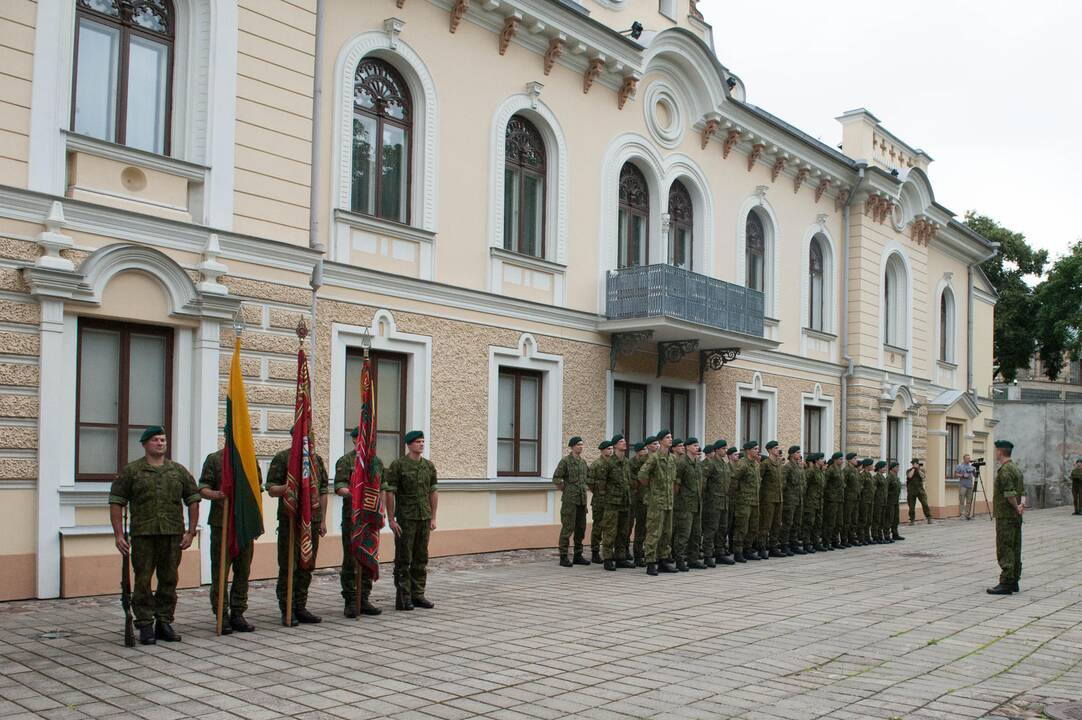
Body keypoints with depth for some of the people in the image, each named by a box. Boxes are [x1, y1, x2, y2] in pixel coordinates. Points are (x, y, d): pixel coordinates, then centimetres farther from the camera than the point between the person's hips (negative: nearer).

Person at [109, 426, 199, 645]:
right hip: (143, 536, -2)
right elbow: (116, 502, 1)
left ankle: (164, 623, 18)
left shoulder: (179, 471, 11)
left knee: (169, 581, 8)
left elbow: (193, 500, 13)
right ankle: (145, 625, 9)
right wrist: (118, 534, -6)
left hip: (173, 535, 3)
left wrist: (191, 532, 5)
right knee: (142, 581, 0)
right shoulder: (131, 471, 3)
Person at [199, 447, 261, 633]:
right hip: (221, 523, -4)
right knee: (220, 571, 0)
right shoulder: (214, 459, 0)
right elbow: (202, 489, -3)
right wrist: (215, 494, -25)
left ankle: (238, 614, 15)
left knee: (243, 571, 7)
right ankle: (222, 616, 7)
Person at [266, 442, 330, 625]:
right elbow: (271, 490, -5)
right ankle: (287, 611, 6)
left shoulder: (317, 459, 14)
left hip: (312, 520, 5)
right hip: (290, 520, -5)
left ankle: (300, 608, 18)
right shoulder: (282, 458, -2)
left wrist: (323, 520, 12)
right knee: (288, 567, -1)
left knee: (306, 567, 9)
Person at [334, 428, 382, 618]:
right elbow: (338, 487, -12)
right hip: (352, 518, -5)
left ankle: (364, 600, 17)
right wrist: (351, 493, -32)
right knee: (350, 561, -4)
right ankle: (350, 602, 3)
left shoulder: (377, 462, 15)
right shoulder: (346, 461, -3)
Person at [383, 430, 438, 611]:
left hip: (424, 518, 5)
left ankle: (417, 595, 17)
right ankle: (403, 597, 6)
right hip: (405, 519, -5)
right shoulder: (398, 465, -6)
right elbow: (389, 493, -8)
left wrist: (433, 518, 9)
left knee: (421, 559, 9)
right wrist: (391, 519, -12)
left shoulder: (429, 465, 9)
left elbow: (433, 492, 13)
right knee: (403, 559, 0)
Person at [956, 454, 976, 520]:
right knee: (962, 501, -9)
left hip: (970, 485, 5)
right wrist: (962, 476, -16)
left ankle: (968, 515, 9)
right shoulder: (959, 466, 1)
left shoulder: (971, 466, 15)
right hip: (962, 485, -5)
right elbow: (955, 475, -3)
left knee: (969, 501, 5)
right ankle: (961, 514, -10)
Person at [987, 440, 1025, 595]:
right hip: (1016, 517, 10)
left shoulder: (1004, 470, -17)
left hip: (1005, 516, -10)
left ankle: (1006, 583, -9)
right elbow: (1023, 491, 11)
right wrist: (1022, 503, -5)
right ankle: (1014, 582, 18)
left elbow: (1010, 493, -22)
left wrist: (1016, 507, -9)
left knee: (1005, 549, -8)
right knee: (1015, 549, 12)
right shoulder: (1016, 469, 15)